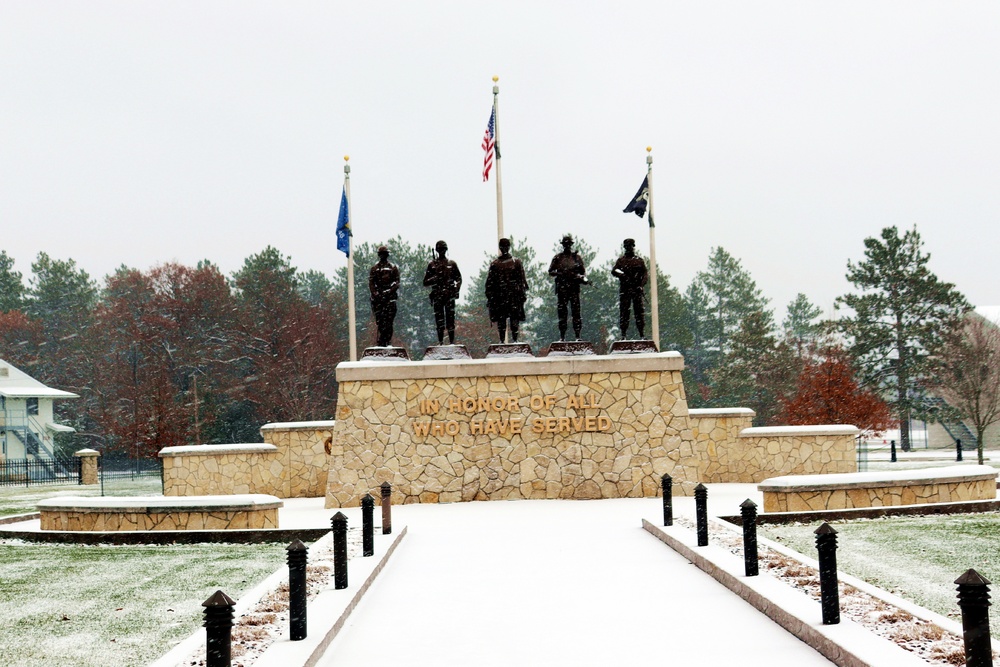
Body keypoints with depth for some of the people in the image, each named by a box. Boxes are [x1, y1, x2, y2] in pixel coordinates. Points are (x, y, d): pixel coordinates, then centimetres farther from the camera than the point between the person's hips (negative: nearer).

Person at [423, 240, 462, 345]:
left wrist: (457, 289, -4)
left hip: (449, 295, 0)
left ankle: (452, 342, -3)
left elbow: (459, 278, 13)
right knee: (439, 321, 1)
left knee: (450, 319, -5)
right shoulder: (432, 265, 9)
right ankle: (440, 342, 6)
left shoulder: (452, 264, 11)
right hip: (437, 296, 0)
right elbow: (425, 282, 8)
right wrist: (435, 278, -10)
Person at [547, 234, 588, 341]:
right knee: (562, 312, 1)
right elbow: (550, 271, 9)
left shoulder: (577, 257, 11)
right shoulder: (558, 258, 9)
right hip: (561, 288, 0)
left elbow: (583, 271, 12)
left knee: (576, 311, -5)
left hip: (574, 288, 0)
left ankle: (578, 336, -4)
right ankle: (562, 336, 6)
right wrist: (560, 274, -9)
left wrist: (583, 278, -8)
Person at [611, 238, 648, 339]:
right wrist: (622, 275, -20)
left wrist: (641, 285, -8)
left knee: (639, 312, -3)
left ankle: (642, 335, -1)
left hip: (637, 289, 0)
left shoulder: (639, 260, 12)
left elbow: (645, 274, 7)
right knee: (623, 312, -2)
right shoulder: (621, 260, 12)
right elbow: (613, 271, 0)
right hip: (624, 290, 0)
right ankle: (623, 334, 2)